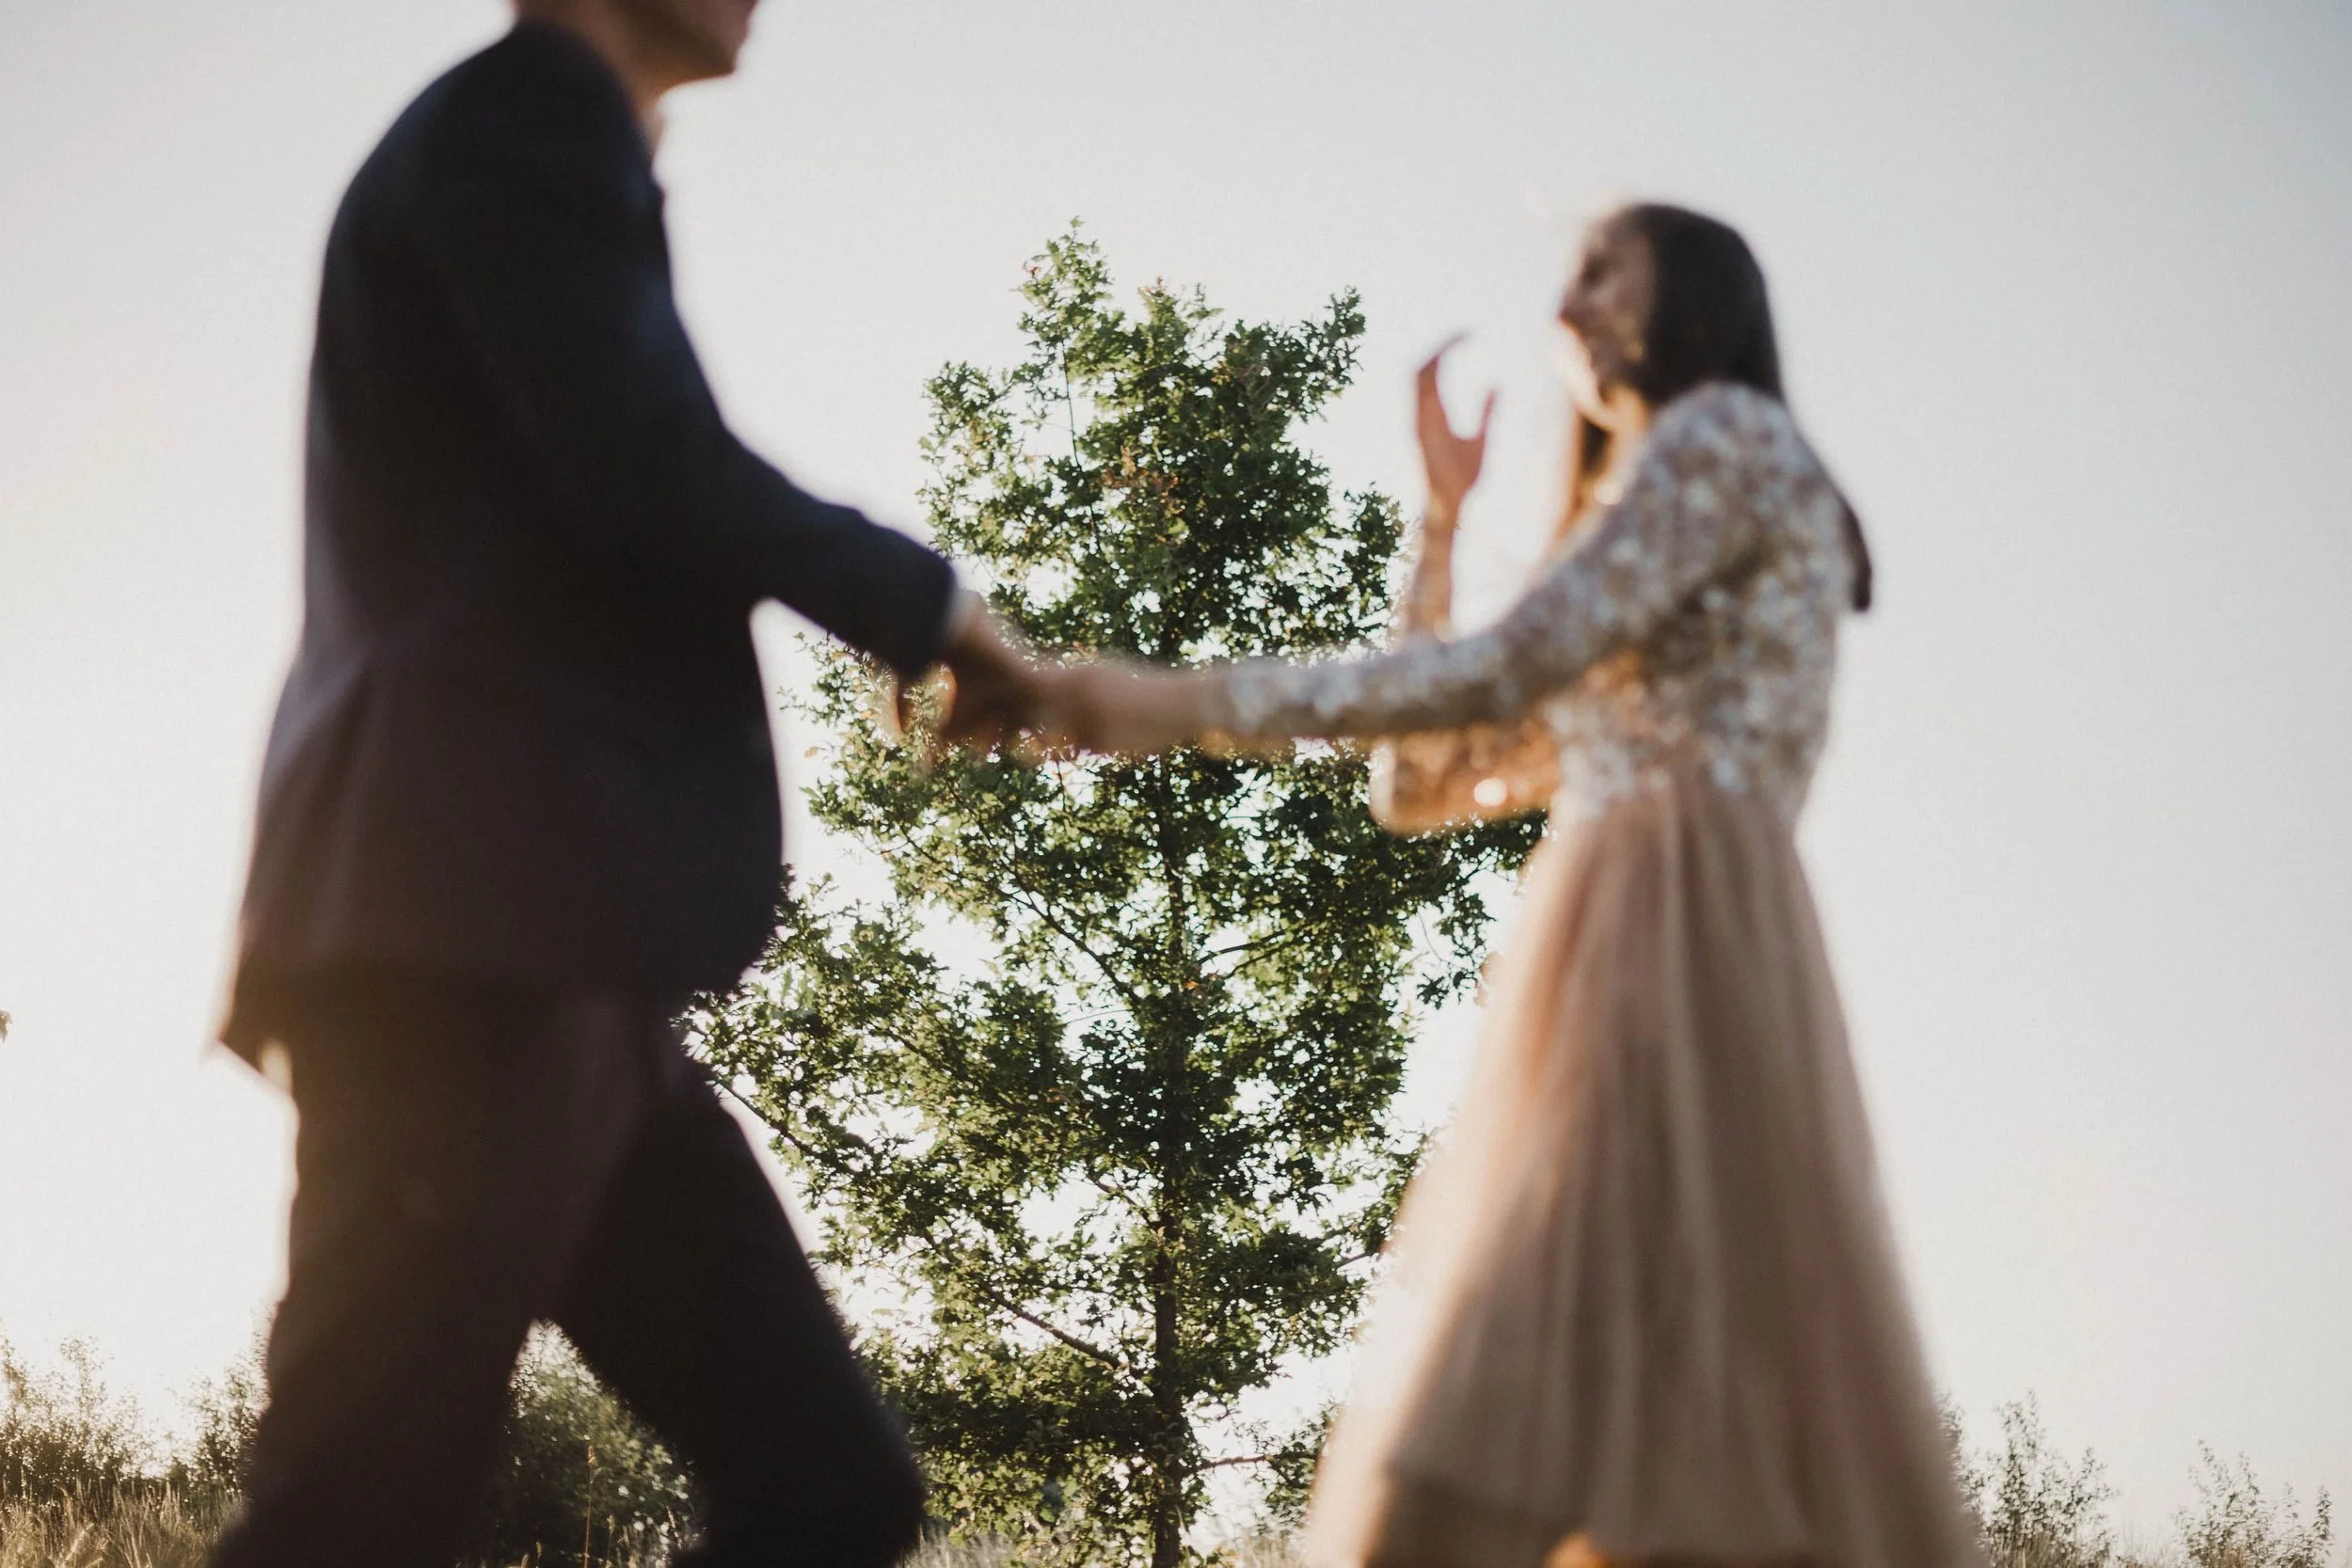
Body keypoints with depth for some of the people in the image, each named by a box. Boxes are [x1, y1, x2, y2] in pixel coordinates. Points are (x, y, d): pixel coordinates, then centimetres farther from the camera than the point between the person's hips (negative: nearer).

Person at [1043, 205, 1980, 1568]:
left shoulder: (1726, 431, 5)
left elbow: (1502, 673, -10)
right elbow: (1425, 785, 27)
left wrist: (1187, 705, -10)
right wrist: (1444, 511, 28)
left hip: (1677, 947, -9)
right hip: (1613, 984, 9)